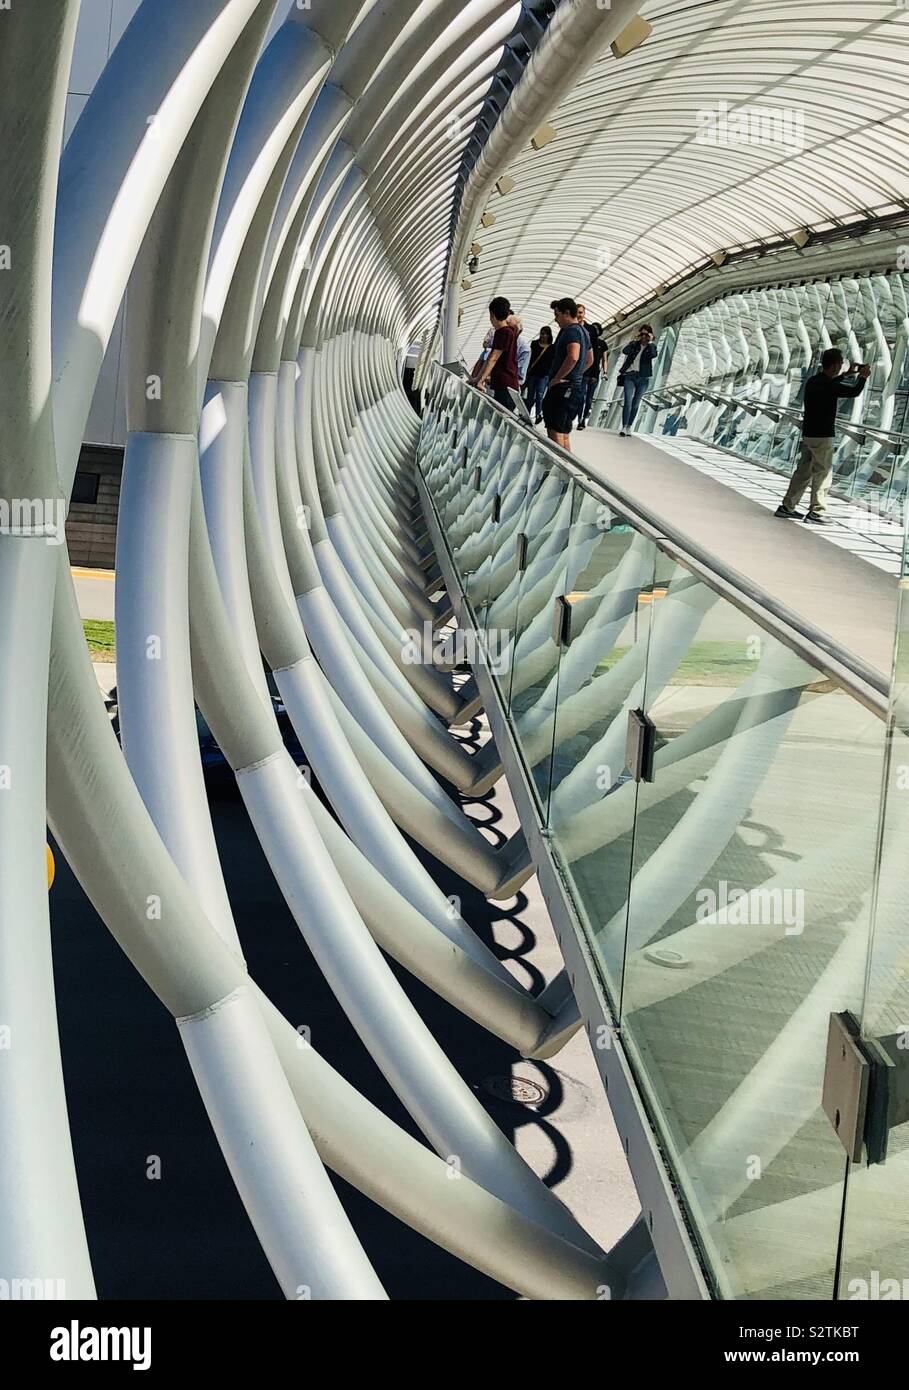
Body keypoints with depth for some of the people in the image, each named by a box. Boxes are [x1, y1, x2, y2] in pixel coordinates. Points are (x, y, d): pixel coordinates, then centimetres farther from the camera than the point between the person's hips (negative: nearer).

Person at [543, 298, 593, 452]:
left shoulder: (571, 331, -13)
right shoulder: (584, 331, 19)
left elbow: (573, 357, -31)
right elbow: (589, 360, 32)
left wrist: (557, 378, -22)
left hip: (563, 388, -10)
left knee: (555, 433, -11)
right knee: (564, 434, 14)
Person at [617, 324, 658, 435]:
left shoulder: (652, 346, 7)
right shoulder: (635, 345, 7)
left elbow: (653, 355, -16)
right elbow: (625, 351, -11)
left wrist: (650, 342, -10)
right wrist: (635, 340, -9)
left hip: (643, 378, 1)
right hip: (630, 376, -1)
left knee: (635, 404, 5)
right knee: (627, 402, -13)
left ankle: (629, 427, 12)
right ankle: (624, 427, -16)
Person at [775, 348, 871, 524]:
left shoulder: (813, 381, 7)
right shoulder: (829, 386, -18)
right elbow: (855, 391, -9)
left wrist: (848, 373, 29)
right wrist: (863, 376, 8)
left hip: (808, 434, 8)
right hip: (822, 436, -8)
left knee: (803, 470, 14)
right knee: (823, 474, 0)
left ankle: (787, 507, 16)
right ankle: (815, 513, 1)